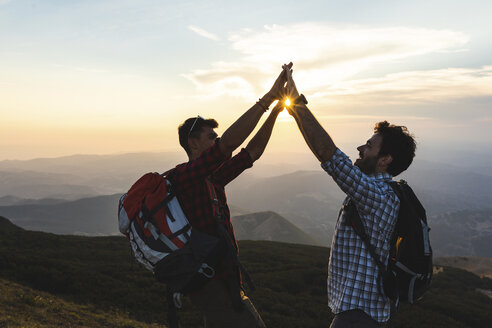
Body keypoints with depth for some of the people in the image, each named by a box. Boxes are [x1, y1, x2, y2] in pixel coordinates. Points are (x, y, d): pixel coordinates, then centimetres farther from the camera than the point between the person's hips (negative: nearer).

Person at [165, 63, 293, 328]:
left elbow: (252, 152, 14)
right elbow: (229, 142, -28)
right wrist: (269, 97, -25)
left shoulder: (212, 179, 11)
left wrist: (275, 110, 9)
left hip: (221, 280, 10)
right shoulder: (184, 175, -16)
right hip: (214, 285, -10)